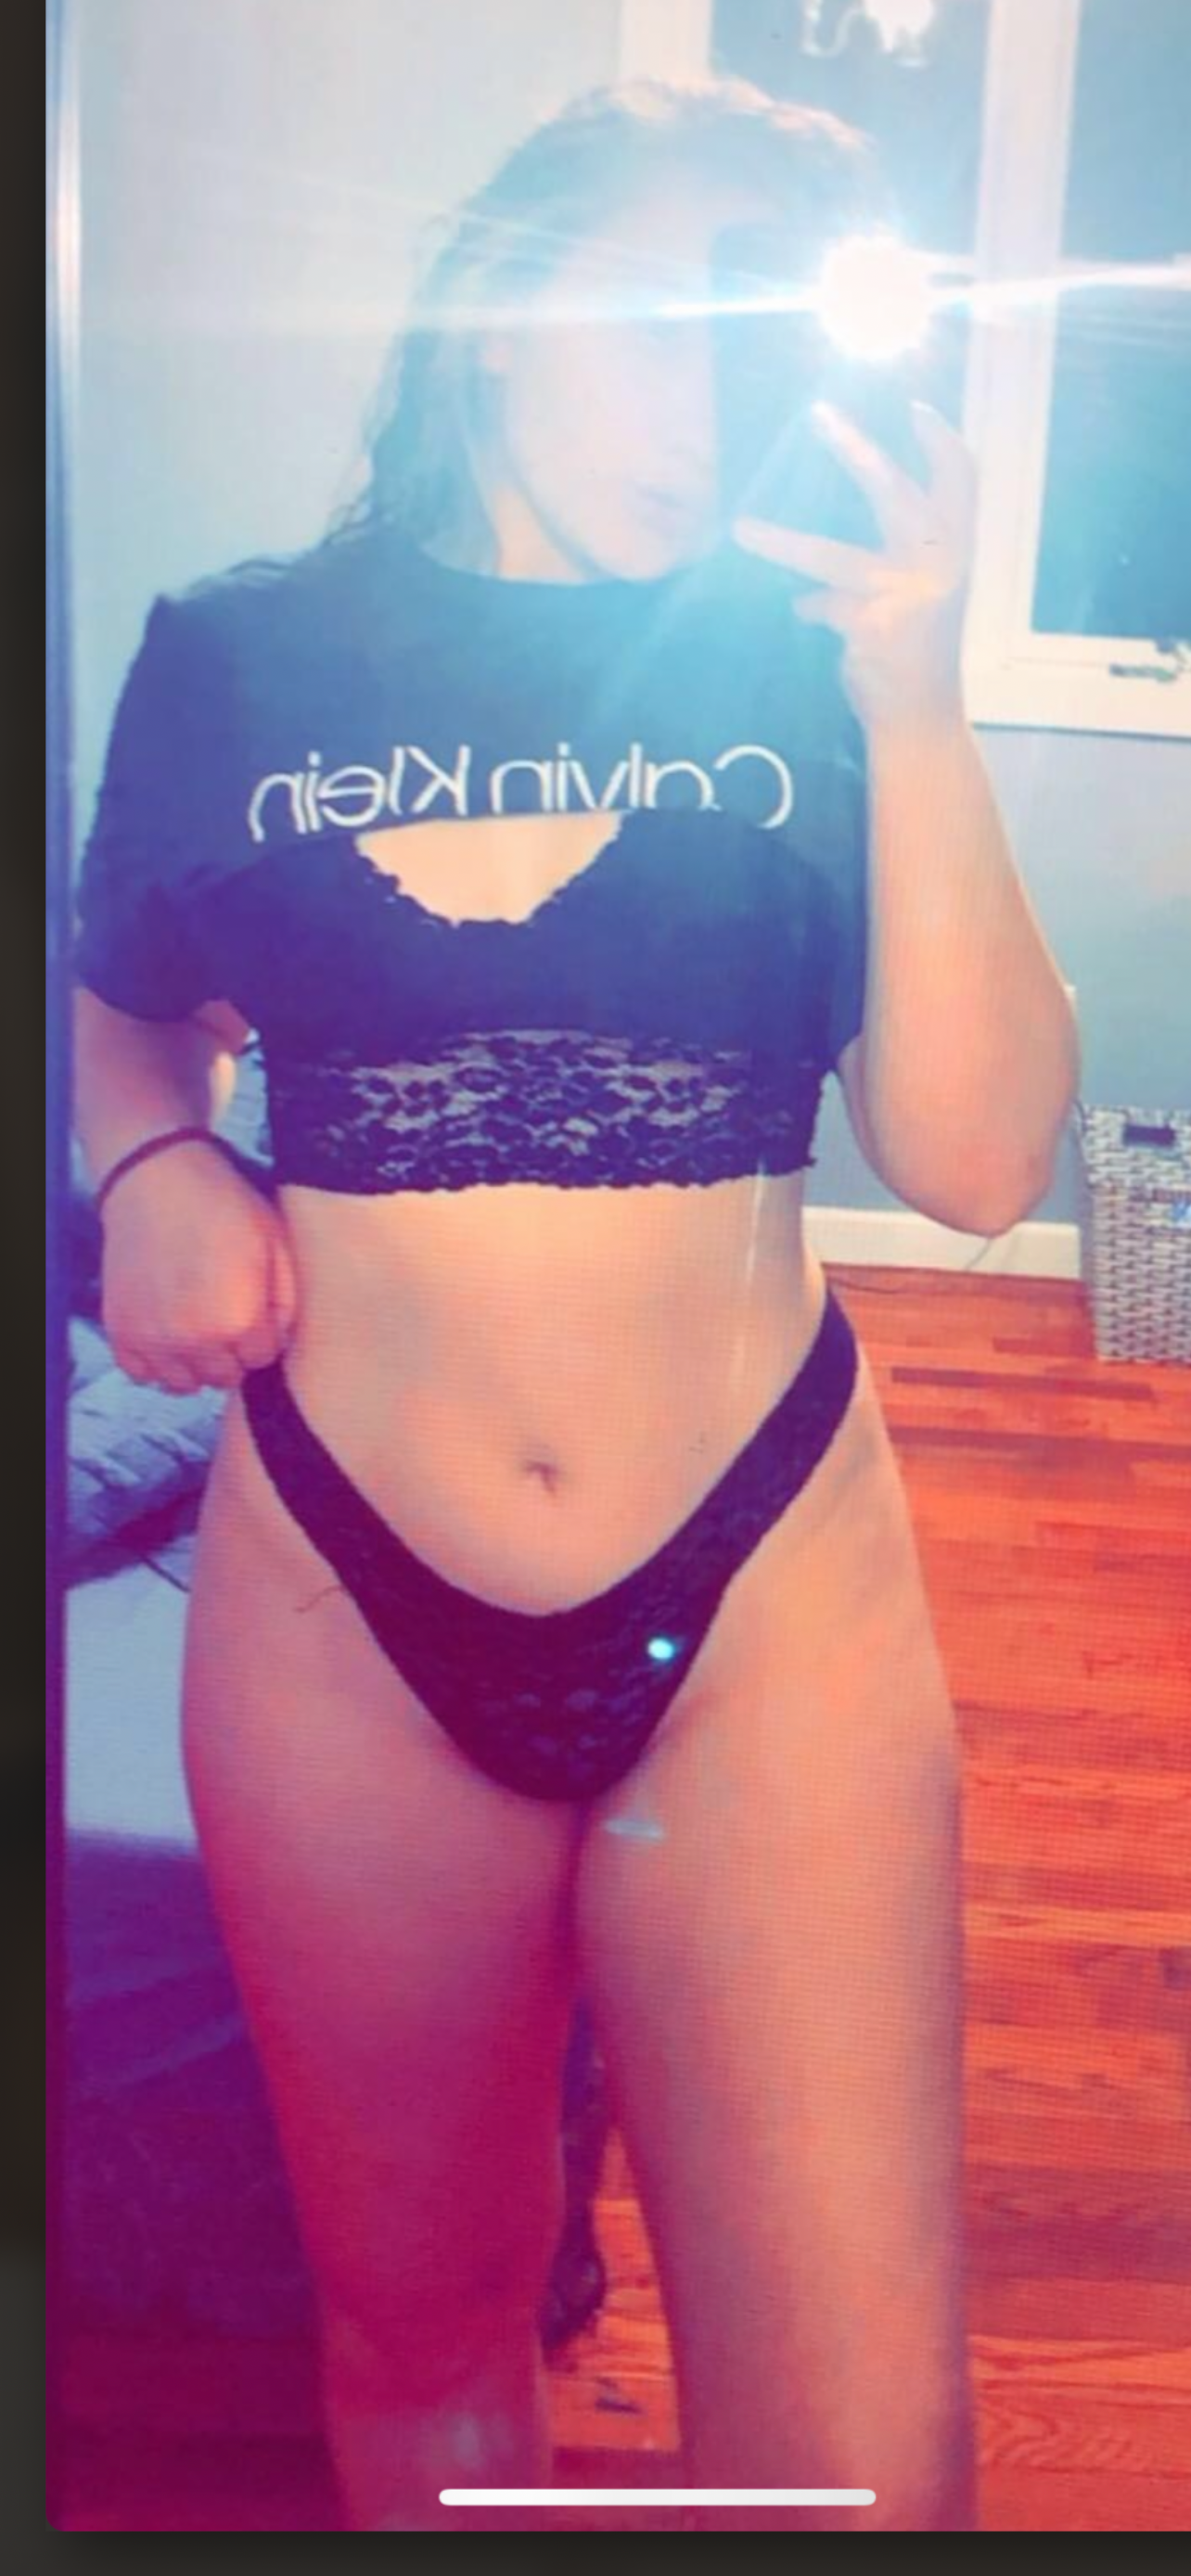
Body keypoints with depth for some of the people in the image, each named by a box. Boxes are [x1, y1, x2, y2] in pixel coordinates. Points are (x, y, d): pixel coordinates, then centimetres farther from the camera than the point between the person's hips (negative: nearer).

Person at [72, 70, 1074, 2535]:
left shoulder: (796, 665, -1)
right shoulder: (241, 659, 1)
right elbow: (121, 1012, 16)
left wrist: (913, 708, -17)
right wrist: (155, 1165, -5)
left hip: (768, 1591, 0)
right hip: (342, 1596, 1)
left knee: (857, 2439, 2)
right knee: (422, 2320, 21)